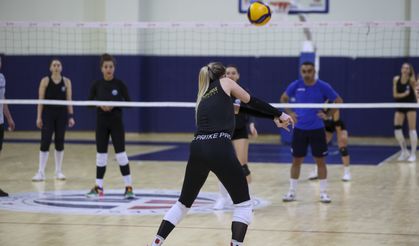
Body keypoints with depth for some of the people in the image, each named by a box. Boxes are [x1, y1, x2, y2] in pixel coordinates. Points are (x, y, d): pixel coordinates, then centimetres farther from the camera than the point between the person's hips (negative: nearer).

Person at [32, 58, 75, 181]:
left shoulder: (66, 81, 4)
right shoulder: (45, 81, -2)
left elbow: (69, 100, 5)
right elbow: (41, 100, -2)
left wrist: (71, 116, -1)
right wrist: (39, 117, -7)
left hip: (62, 114, 2)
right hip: (48, 114, -2)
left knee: (59, 142, 6)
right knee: (45, 142, -7)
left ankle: (59, 171, 16)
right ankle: (41, 172, -4)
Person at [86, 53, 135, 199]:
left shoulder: (119, 84, -5)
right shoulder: (97, 85, 2)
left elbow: (129, 103, -4)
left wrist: (114, 104, -19)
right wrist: (99, 104, -15)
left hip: (116, 123, -2)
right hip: (101, 123, 2)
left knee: (120, 154, -6)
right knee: (101, 154, 6)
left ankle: (129, 187, -1)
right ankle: (98, 187, 14)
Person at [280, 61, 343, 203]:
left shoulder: (323, 87, -7)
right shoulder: (296, 85, -2)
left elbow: (338, 101, 4)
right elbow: (283, 98, 15)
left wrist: (328, 115, -5)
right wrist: (289, 113, 3)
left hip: (317, 129, -1)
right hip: (299, 129, 1)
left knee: (320, 161, 3)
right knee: (296, 160, 6)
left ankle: (323, 193, 11)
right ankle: (292, 192, 16)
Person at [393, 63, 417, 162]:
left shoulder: (412, 80, -16)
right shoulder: (396, 79, -7)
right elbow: (395, 94, -5)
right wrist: (403, 94, -22)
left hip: (411, 105, -3)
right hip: (400, 105, 3)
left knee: (412, 129, -5)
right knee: (397, 128, -4)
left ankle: (413, 154, 3)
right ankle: (404, 151, 13)